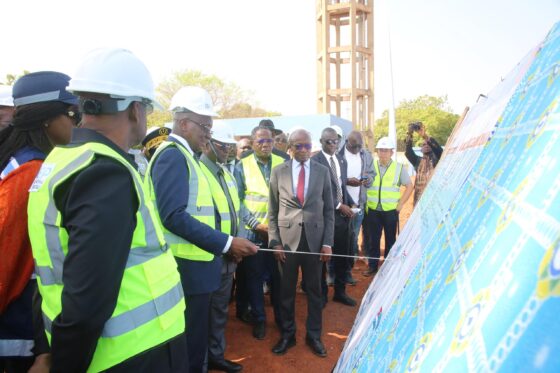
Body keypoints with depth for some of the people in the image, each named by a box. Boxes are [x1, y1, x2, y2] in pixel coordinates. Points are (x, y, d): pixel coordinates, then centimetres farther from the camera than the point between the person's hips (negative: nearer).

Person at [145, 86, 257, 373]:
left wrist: (225, 243, 11)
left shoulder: (184, 156, 14)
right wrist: (226, 243, -22)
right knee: (189, 347, 3)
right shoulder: (173, 155, -15)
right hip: (187, 268, -10)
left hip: (194, 265, 10)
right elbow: (174, 216, -25)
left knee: (194, 342, 20)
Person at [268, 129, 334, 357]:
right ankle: (287, 334, 29)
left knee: (314, 290, 11)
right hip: (287, 238, 0)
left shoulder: (322, 171, 2)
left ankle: (314, 335, 28)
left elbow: (329, 209, 4)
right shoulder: (278, 172, 1)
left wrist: (328, 242, -2)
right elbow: (272, 210, 3)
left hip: (314, 238, 1)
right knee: (286, 290, 11)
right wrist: (274, 240, -4)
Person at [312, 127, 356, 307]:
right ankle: (321, 292, 24)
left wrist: (351, 204, 3)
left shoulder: (342, 161, 14)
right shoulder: (315, 161, -10)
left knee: (343, 255, 12)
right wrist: (339, 206, -15)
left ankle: (340, 291, 28)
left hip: (343, 214, 6)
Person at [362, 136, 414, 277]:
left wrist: (400, 204, -3)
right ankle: (372, 265, 18)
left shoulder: (399, 167, 1)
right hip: (372, 210, 1)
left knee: (390, 239, 8)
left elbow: (409, 186, 5)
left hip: (391, 211, -1)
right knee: (372, 239, 6)